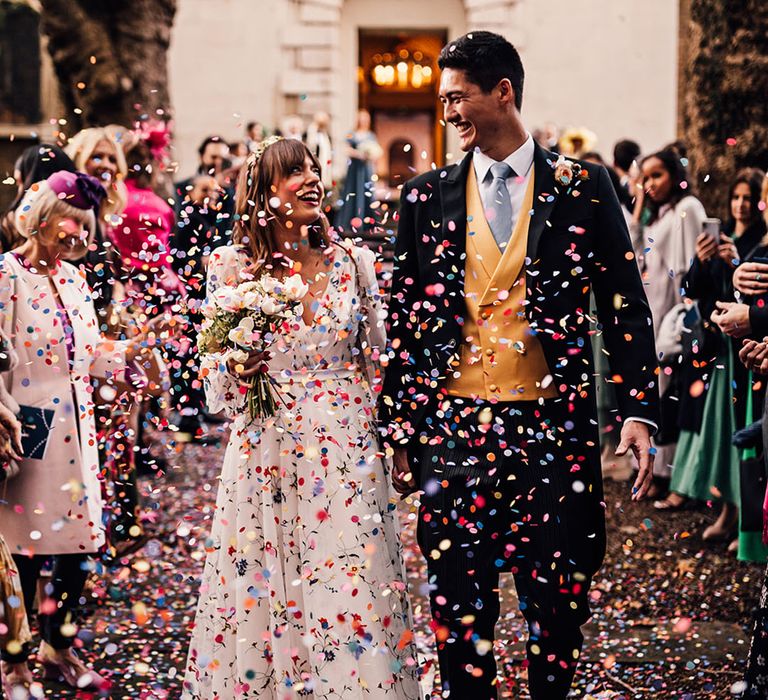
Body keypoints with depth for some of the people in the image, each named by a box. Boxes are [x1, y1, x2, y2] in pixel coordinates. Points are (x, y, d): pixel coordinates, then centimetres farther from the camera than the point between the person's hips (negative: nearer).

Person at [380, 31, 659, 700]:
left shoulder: (582, 187, 3)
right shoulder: (426, 198, 7)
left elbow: (625, 305, 3)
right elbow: (403, 322, 10)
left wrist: (639, 411, -7)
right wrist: (398, 433, 7)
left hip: (554, 423, -1)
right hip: (453, 426, 1)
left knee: (557, 604, 4)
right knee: (458, 604, 2)